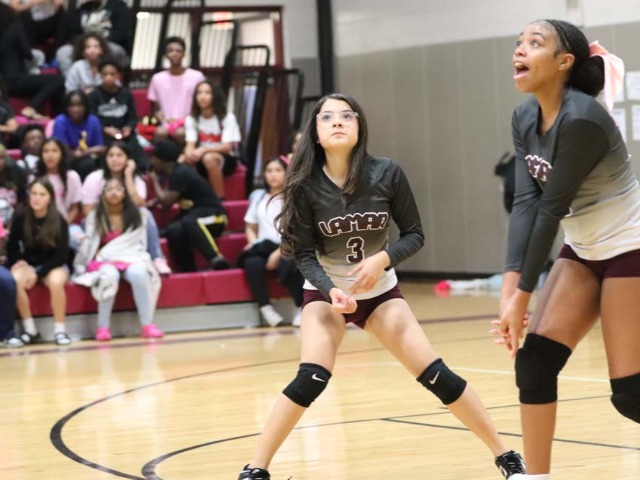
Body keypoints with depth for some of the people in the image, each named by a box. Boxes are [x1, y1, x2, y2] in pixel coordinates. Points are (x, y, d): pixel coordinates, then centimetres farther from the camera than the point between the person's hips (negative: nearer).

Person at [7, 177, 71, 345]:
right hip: (27, 264, 1)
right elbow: (12, 246, 5)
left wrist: (38, 273, -20)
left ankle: (60, 330, -25)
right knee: (15, 280, -33)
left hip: (53, 265, -1)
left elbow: (62, 254, -11)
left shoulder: (59, 221, -11)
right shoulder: (20, 217, -7)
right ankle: (30, 329, -22)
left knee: (56, 281, -37)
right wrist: (18, 262, -15)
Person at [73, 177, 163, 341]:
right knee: (109, 275, -38)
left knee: (138, 274, -36)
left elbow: (140, 243, 7)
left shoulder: (138, 214, 8)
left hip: (131, 258, 1)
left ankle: (147, 325, -38)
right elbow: (89, 244, 5)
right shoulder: (94, 217, 6)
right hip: (105, 261, -1)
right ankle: (103, 327, -35)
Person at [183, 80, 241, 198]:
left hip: (226, 159, -3)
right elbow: (190, 144, -8)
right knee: (183, 160, -29)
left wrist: (203, 150, -34)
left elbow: (227, 147, -18)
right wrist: (189, 152, -34)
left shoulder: (227, 117, -11)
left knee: (209, 158, -38)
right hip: (201, 159, 3)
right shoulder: (191, 119, 1)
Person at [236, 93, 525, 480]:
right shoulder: (305, 185, -18)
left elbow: (415, 234, -7)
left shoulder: (387, 174, -16)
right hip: (326, 293, -1)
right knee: (312, 378, -23)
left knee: (436, 374, -6)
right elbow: (304, 255, -15)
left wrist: (382, 259, -25)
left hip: (381, 292, 1)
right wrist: (331, 290, -32)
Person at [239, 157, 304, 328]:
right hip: (263, 249, 3)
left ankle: (302, 308, -21)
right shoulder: (257, 196, 18)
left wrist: (278, 253, -18)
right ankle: (265, 307, -28)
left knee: (288, 266, -39)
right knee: (252, 263, -34)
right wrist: (254, 243, -3)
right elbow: (250, 228, 20)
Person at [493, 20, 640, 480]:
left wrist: (523, 295, -18)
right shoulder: (525, 118, 0)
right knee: (534, 359, -4)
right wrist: (512, 285, -19)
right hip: (583, 251, 8)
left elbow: (552, 208, -23)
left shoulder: (581, 120, -25)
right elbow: (525, 201, -7)